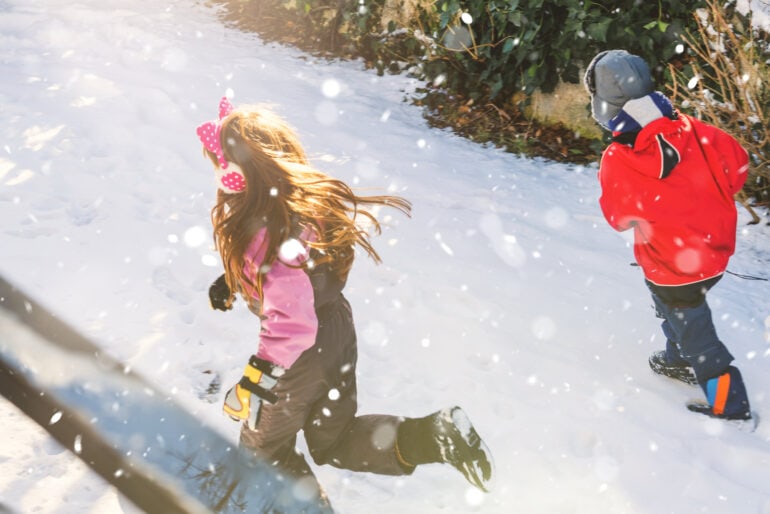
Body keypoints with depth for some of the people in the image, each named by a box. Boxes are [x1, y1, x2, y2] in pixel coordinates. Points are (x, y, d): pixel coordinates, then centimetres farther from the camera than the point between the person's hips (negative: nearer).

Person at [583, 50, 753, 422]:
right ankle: (681, 361, 53)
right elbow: (737, 163, -3)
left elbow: (618, 218, -9)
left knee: (692, 329, 16)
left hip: (671, 267, -5)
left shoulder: (616, 163, -25)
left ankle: (729, 403, 30)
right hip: (717, 248, 6)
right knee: (676, 310, 32)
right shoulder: (688, 128, -15)